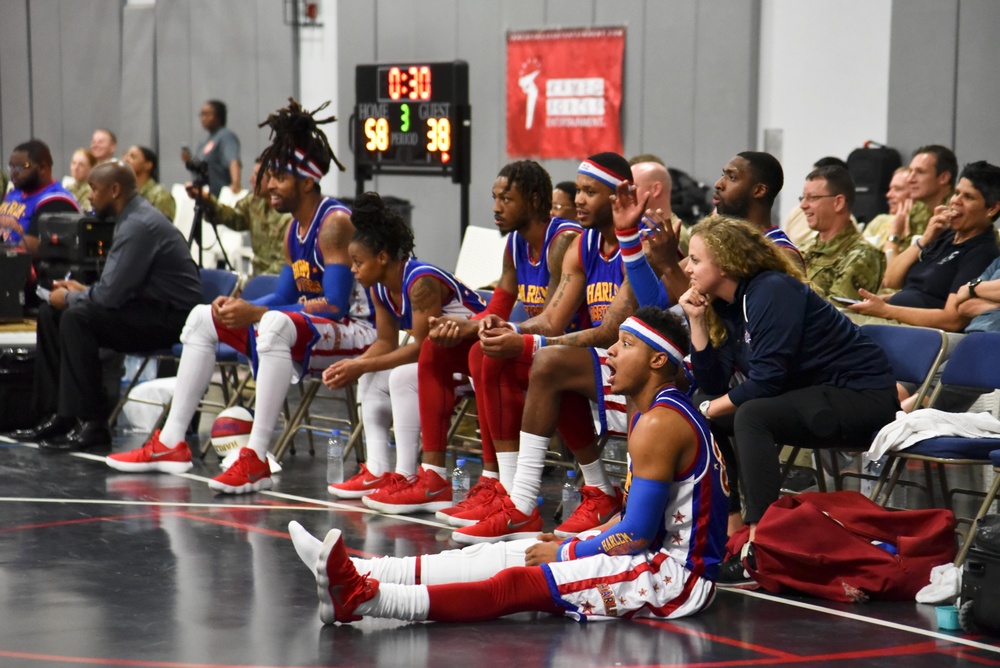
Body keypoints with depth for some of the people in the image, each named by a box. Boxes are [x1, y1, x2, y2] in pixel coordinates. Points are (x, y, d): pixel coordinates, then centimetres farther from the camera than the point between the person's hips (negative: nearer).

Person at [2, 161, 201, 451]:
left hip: (169, 318, -11)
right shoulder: (132, 217, 12)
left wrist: (70, 298, -6)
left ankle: (91, 424, -21)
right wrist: (83, 290, 9)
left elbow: (111, 294, -24)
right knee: (50, 312, 7)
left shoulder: (139, 225, -20)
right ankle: (57, 414, 6)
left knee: (77, 316, -26)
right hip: (149, 309, 11)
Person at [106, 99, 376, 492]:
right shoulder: (295, 229, 11)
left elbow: (334, 306, -25)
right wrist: (240, 308, -6)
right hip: (310, 333, 11)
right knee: (203, 318, 13)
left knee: (276, 324, -41)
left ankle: (256, 459, -40)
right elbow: (284, 296, 15)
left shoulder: (335, 223, -18)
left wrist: (255, 314, -25)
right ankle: (170, 443, 8)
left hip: (355, 333, -11)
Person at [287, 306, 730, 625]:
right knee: (506, 555, 2)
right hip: (659, 551, 10)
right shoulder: (648, 413, 16)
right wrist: (579, 540, 9)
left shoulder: (659, 424, -18)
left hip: (675, 574, -10)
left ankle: (362, 598, -35)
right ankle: (360, 573, -5)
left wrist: (565, 554, -8)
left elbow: (637, 534, -20)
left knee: (518, 584, -23)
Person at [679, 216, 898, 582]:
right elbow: (713, 385, 3)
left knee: (752, 416, -31)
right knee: (702, 411, 7)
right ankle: (729, 522, 4)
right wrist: (696, 320, -4)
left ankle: (760, 538, -32)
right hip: (812, 394, 10)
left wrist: (708, 409, -14)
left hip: (864, 396, -10)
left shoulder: (771, 292, -21)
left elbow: (766, 381, -25)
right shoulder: (726, 305, 6)